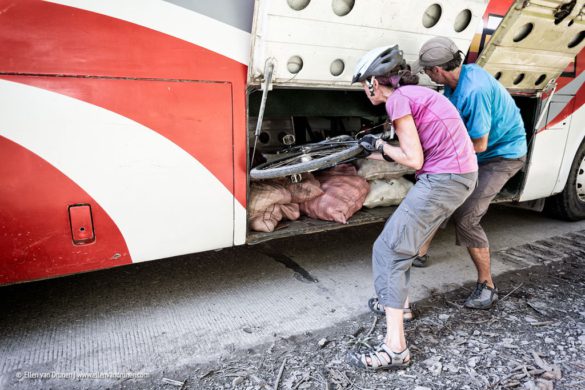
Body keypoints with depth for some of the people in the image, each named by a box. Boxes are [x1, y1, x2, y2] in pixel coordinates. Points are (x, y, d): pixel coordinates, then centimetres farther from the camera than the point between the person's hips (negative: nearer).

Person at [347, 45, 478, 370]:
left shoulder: (398, 99, -11)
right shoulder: (415, 92, 17)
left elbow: (414, 160, -14)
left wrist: (381, 146, 1)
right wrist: (379, 151, 21)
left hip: (444, 180, -10)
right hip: (461, 175, 10)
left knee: (388, 251, -8)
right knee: (404, 238, 22)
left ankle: (396, 348, -6)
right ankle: (399, 303, 37)